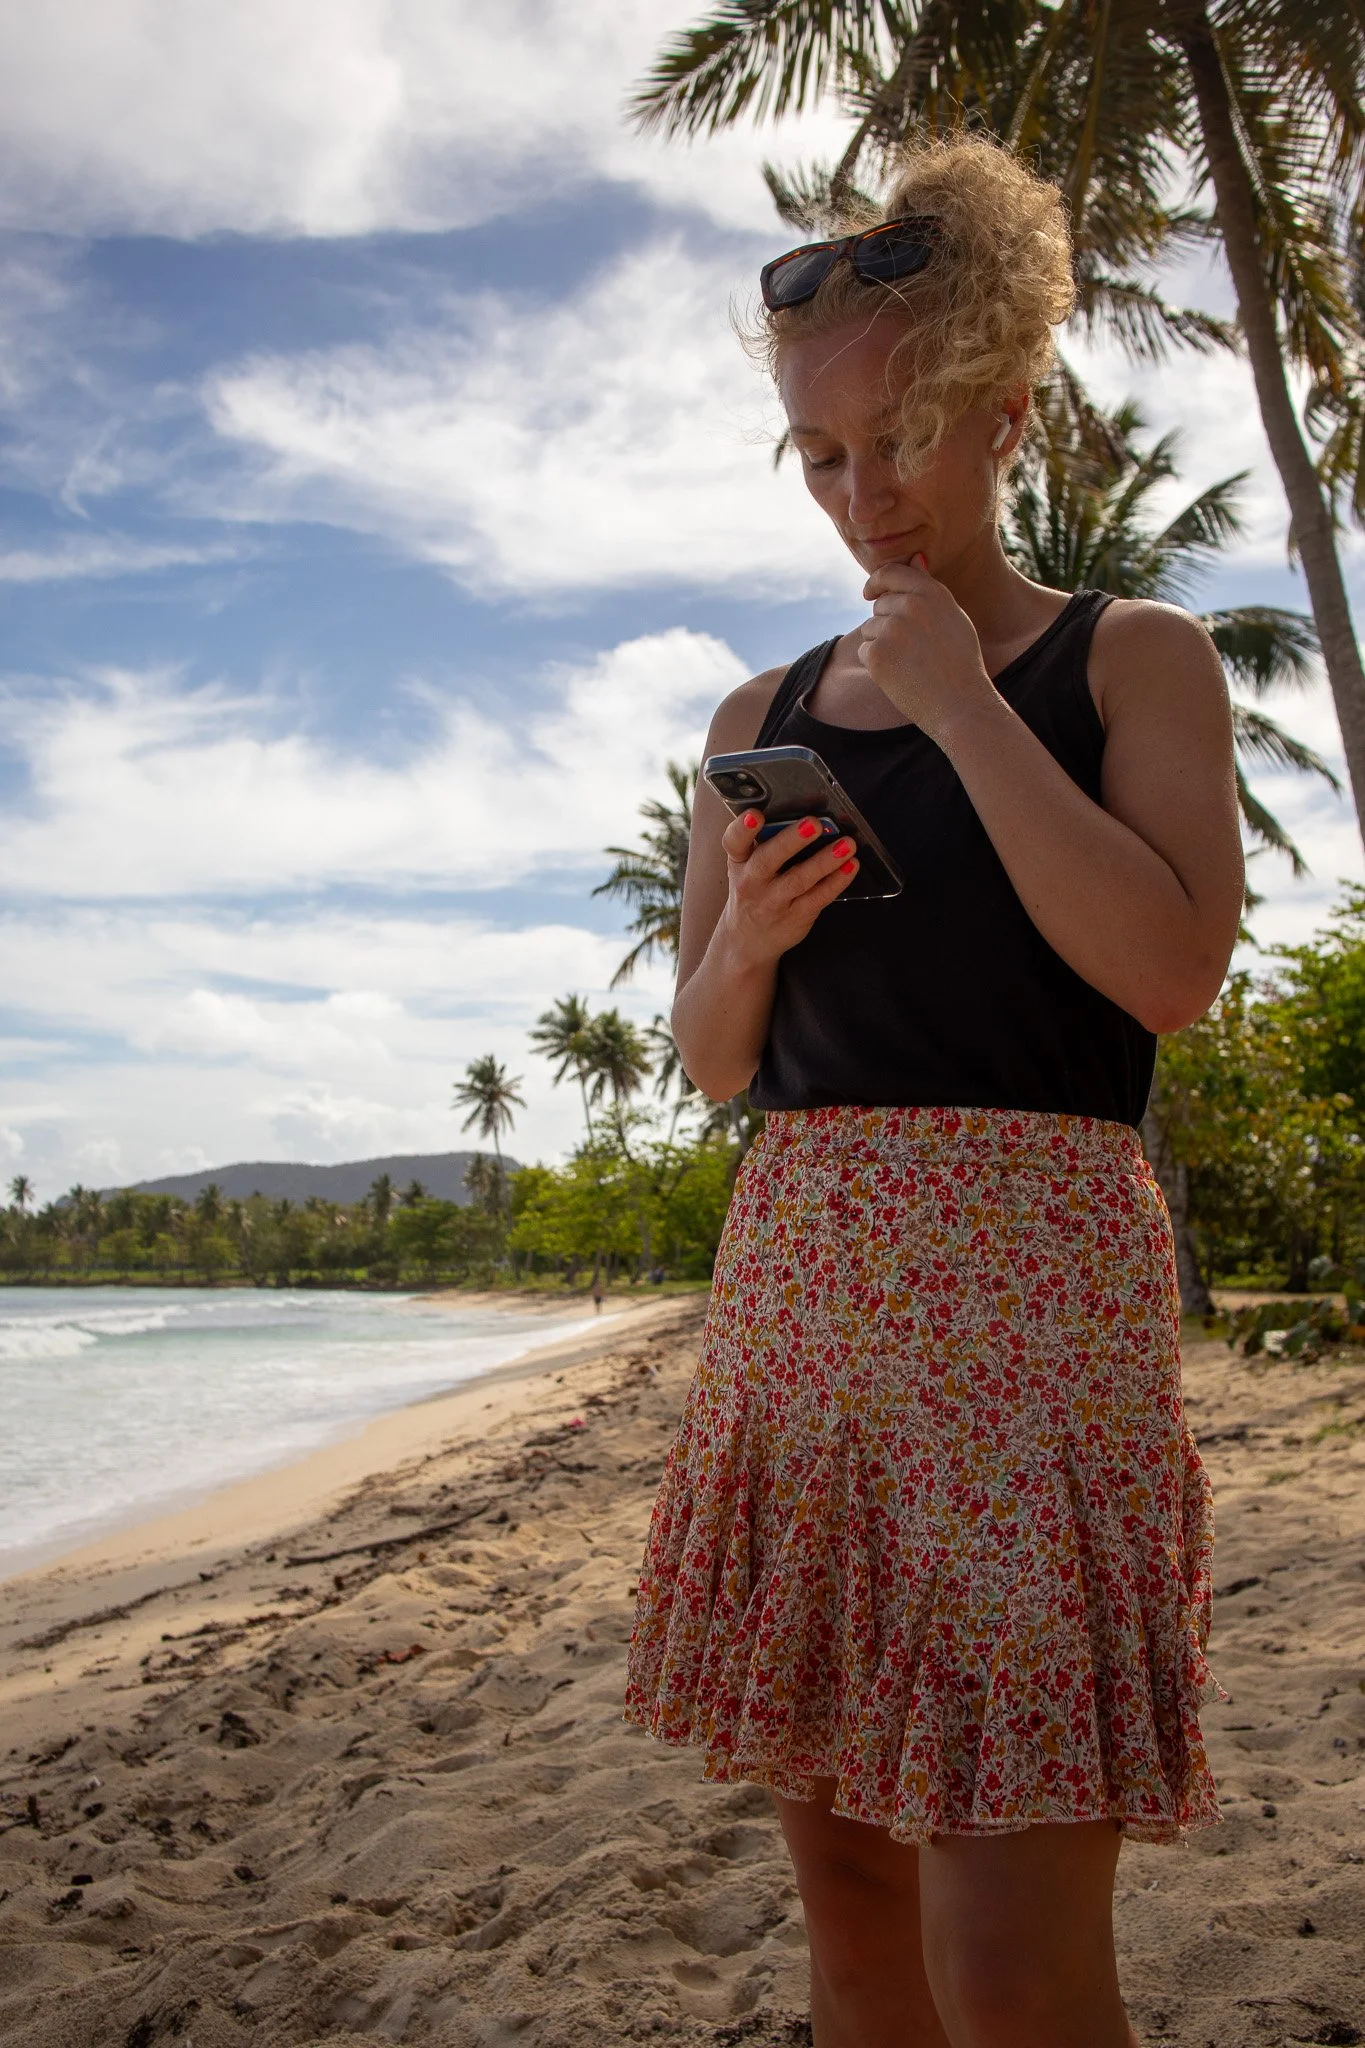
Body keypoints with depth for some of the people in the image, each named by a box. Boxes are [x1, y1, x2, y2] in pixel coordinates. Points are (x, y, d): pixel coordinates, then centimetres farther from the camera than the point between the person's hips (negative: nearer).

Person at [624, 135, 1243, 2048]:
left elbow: (1173, 971, -10)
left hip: (1031, 1272, -4)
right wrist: (745, 942, -6)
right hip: (799, 1268, 5)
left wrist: (963, 703, -7)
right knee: (845, 1883, 11)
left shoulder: (1135, 659, 6)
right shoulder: (763, 719, 16)